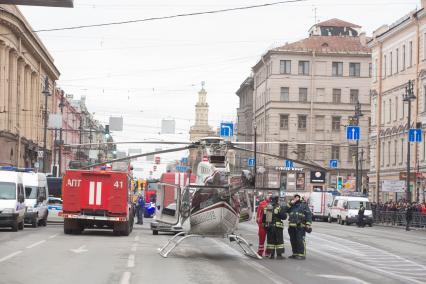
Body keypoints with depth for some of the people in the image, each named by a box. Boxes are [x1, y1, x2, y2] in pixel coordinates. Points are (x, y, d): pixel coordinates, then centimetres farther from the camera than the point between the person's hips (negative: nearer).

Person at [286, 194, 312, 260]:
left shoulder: (304, 205, 2)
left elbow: (308, 215, -4)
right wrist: (291, 203, 0)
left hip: (300, 227, -7)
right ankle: (295, 253, 19)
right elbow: (286, 210, 7)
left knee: (300, 240, -11)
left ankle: (302, 254, -9)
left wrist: (308, 225, -13)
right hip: (292, 226, 7)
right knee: (293, 241, 10)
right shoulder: (292, 205, 21)